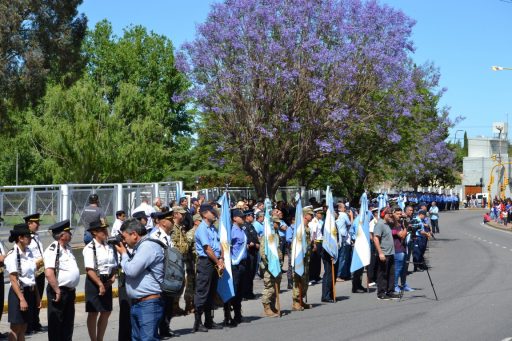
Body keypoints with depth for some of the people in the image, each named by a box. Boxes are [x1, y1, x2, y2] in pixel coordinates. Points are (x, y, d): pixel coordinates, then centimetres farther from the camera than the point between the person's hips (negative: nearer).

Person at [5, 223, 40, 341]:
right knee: (15, 329, 0)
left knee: (23, 329, 11)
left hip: (30, 292, 7)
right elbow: (13, 280, -17)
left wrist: (37, 295, 13)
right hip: (19, 292, -7)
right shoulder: (13, 255, -15)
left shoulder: (28, 252, 7)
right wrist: (22, 299, -20)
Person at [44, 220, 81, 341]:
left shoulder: (67, 248, 11)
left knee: (68, 323, 17)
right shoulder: (53, 250, -17)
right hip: (59, 291, -9)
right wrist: (57, 291, -21)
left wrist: (72, 288, 16)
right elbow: (49, 273, -25)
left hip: (70, 291, 9)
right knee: (56, 323, 2)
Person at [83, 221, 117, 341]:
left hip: (107, 282, 7)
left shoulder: (109, 247, 7)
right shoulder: (90, 248, -13)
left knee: (106, 312, 12)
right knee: (93, 313, 2)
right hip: (94, 282, -7)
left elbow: (114, 266, 13)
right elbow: (89, 270, -18)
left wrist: (113, 277, -4)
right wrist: (100, 284, -21)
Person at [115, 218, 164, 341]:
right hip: (136, 303, 11)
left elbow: (131, 270, -21)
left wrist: (123, 254, -3)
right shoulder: (140, 248, 19)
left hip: (148, 304, -11)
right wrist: (125, 254, 11)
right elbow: (132, 267, 24)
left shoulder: (148, 246, -15)